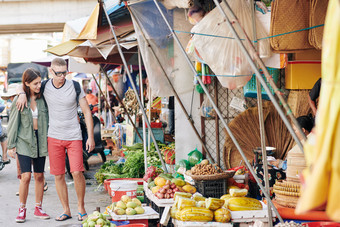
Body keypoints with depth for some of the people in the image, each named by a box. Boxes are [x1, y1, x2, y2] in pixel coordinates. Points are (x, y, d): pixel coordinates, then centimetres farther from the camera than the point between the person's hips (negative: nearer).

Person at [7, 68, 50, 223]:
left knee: (39, 176, 6)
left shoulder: (43, 98, 2)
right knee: (26, 176, -11)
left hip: (40, 140, 3)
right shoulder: (19, 100, -5)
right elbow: (13, 123, -1)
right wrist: (11, 145, -2)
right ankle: (22, 209, 3)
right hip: (24, 141, -3)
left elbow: (47, 120, 9)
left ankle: (38, 208, 18)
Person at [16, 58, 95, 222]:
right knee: (58, 175, 2)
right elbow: (22, 86, 16)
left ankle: (81, 208, 7)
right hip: (54, 137, 2)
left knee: (77, 172, -11)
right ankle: (66, 210, 14)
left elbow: (87, 112, 0)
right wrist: (23, 94, -9)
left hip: (73, 136, -2)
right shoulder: (45, 87, -1)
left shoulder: (74, 87, -5)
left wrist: (90, 136, -5)